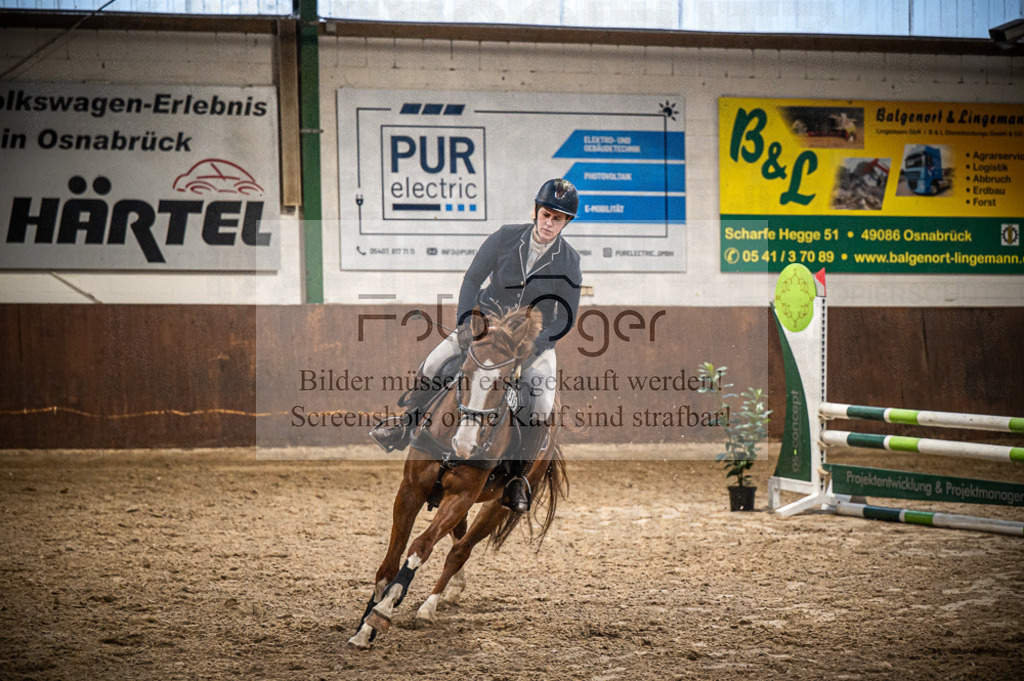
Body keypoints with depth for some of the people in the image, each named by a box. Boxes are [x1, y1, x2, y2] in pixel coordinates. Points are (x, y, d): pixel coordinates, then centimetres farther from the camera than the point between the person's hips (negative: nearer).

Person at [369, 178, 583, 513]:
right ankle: (408, 424, 9)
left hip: (535, 336, -1)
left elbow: (565, 318, -12)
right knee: (433, 365, -15)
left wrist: (530, 347, -23)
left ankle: (518, 477, -6)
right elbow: (472, 280, -6)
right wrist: (465, 325, -16)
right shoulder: (505, 238, -13)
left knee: (541, 405, -21)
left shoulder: (569, 261, -15)